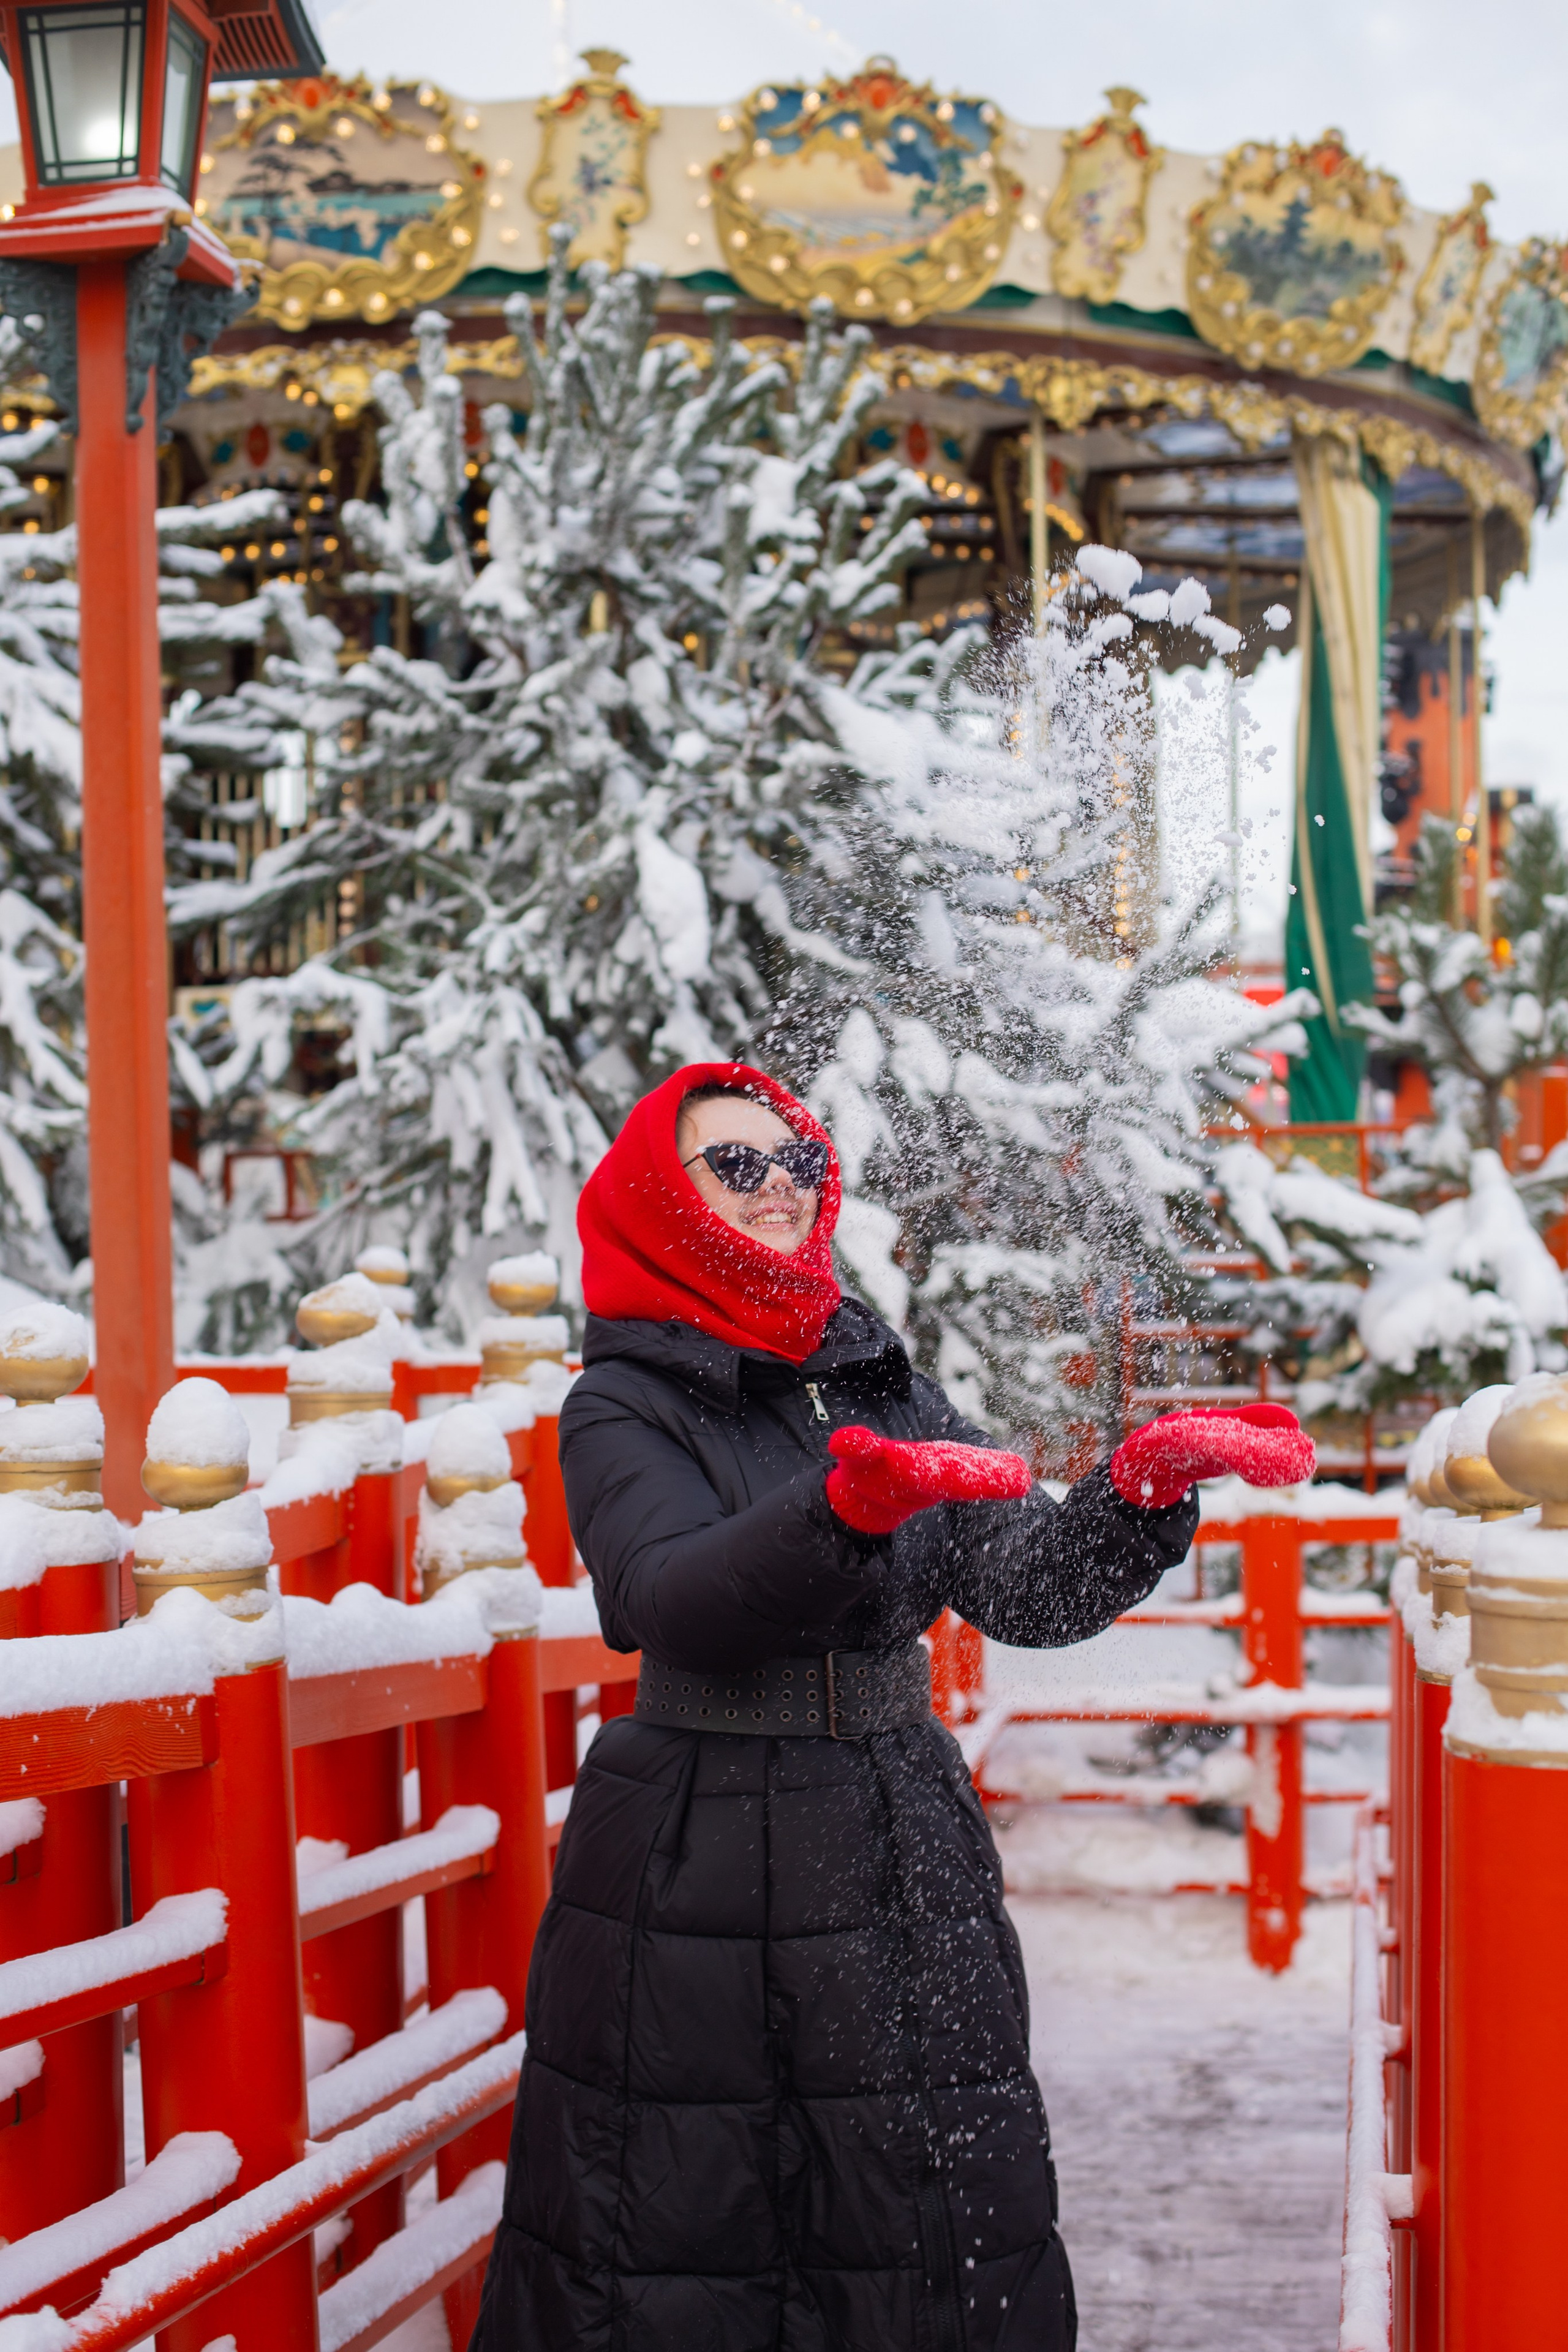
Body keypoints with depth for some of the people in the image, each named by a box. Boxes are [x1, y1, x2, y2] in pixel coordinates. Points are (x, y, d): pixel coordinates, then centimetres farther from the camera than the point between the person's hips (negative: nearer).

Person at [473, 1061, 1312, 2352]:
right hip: (699, 1871, -4)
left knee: (943, 2248, 3)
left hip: (905, 1859, 4)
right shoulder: (622, 1410, -2)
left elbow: (1032, 1589, 4)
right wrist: (849, 1505, -36)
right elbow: (679, 1601, -20)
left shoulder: (890, 1390, 12)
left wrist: (1147, 1487, -14)